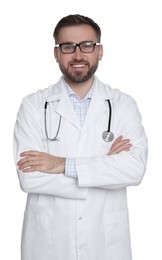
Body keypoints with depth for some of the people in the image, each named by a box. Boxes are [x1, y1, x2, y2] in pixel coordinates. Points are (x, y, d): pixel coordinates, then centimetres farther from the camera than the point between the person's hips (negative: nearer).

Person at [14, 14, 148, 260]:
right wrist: (107, 167, -15)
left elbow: (135, 168, -16)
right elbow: (29, 177, -15)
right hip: (48, 239, -1)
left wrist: (63, 164, -20)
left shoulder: (123, 104, -2)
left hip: (106, 239, 1)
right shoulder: (33, 105, -5)